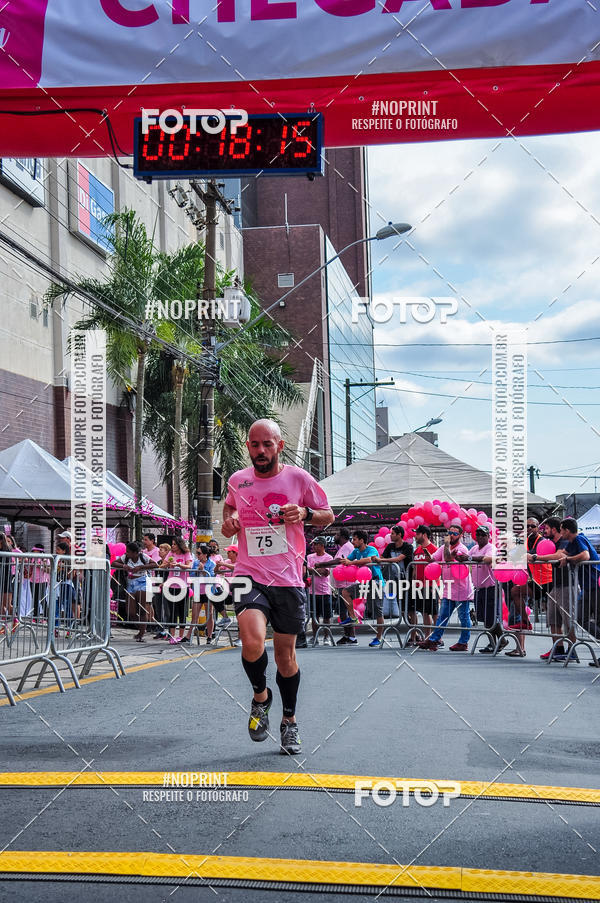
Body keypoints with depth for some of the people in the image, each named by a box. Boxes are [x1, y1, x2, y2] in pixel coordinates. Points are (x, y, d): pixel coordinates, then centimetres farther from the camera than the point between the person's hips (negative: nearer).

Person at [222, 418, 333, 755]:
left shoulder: (299, 478, -1)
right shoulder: (237, 480, 5)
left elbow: (328, 516, 9)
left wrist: (305, 513, -11)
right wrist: (229, 520, 5)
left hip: (288, 579, 0)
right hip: (249, 576, 0)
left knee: (286, 654, 9)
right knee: (252, 643, -23)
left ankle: (290, 721, 30)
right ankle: (261, 695, 8)